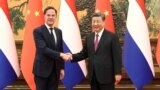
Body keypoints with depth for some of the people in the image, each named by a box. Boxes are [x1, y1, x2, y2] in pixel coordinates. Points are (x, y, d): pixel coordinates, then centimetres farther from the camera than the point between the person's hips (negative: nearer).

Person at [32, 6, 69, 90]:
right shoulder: (38, 31, -9)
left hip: (55, 70, 6)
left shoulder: (58, 31, 11)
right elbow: (43, 49, -21)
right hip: (42, 69, -6)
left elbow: (60, 50, 14)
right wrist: (61, 55, -27)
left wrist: (61, 68, 9)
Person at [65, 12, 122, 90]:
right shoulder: (89, 37, 13)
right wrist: (72, 56, -4)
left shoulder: (112, 36, -4)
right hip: (93, 76, 5)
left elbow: (117, 56, -6)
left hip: (106, 75, -5)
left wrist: (117, 73, -12)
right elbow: (84, 53, 14)